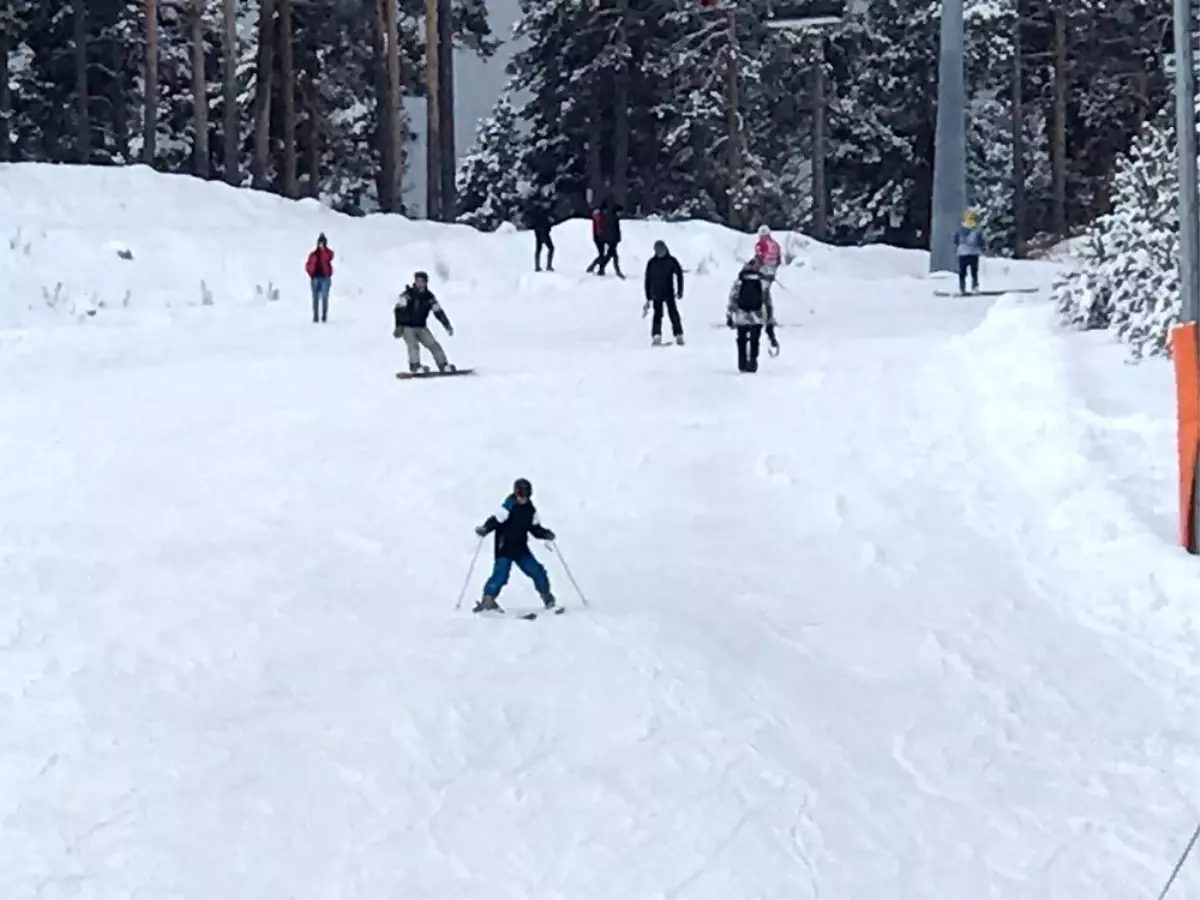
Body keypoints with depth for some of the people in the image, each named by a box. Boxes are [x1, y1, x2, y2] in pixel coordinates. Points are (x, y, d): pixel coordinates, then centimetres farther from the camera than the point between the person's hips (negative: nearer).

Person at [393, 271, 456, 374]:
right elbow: (399, 310, -15)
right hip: (407, 327, -4)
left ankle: (444, 366, -6)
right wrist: (398, 327, -24)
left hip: (421, 328, 4)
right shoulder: (408, 294, -10)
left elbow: (439, 312, 7)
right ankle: (415, 367, -29)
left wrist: (447, 325, 0)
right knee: (413, 345, -25)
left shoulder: (429, 297, 2)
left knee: (434, 345, -8)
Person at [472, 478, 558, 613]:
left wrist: (545, 534, -4)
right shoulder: (508, 507, -15)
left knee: (537, 571, 3)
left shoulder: (530, 509, 4)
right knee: (501, 574, -18)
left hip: (521, 549, 5)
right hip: (505, 548, -5)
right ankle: (487, 600, -10)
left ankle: (547, 597, 21)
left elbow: (535, 528, 12)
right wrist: (484, 529, -34)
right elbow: (496, 521, -17)